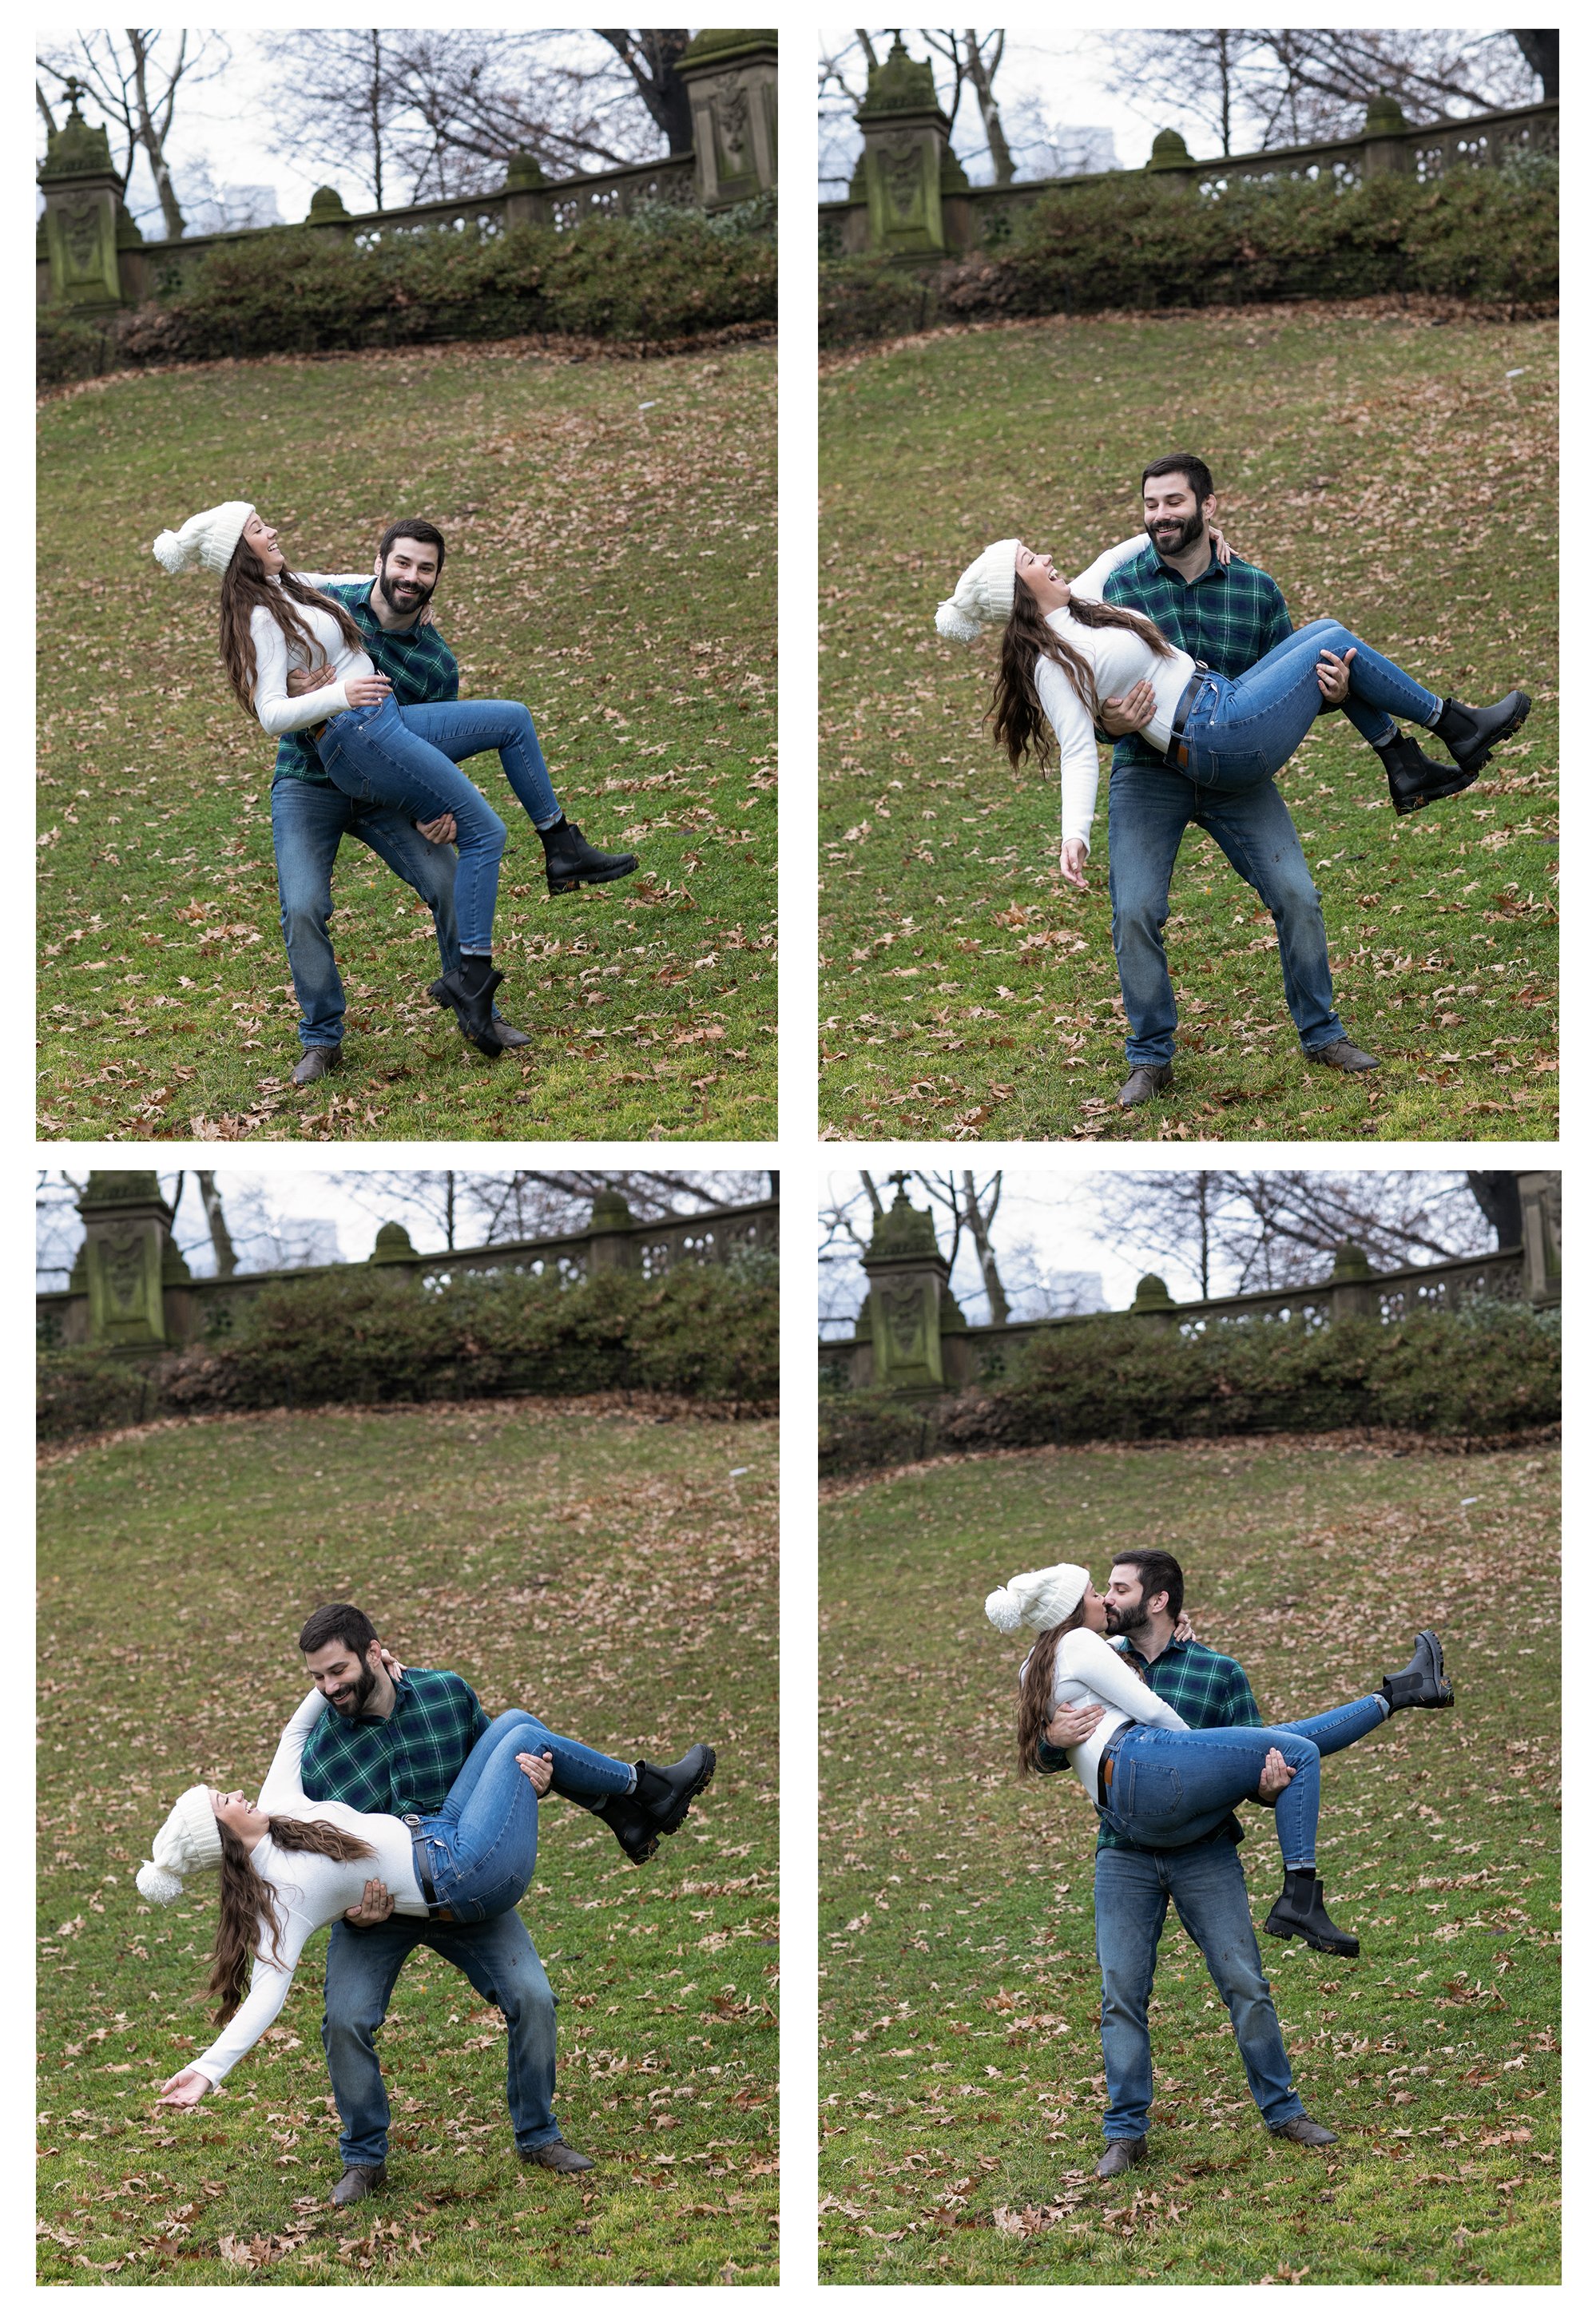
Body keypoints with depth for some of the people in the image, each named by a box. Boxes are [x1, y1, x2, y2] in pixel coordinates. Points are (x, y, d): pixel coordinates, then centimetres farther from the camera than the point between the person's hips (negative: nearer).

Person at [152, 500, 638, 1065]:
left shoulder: (289, 588, 13)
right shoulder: (262, 619, -16)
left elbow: (338, 585, 37)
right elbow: (271, 716, -25)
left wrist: (395, 588, 30)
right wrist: (338, 695, -38)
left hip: (386, 722, 10)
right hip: (360, 741, -10)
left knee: (513, 720, 15)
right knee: (483, 831, -11)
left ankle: (563, 851, 19)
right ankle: (470, 980, -11)